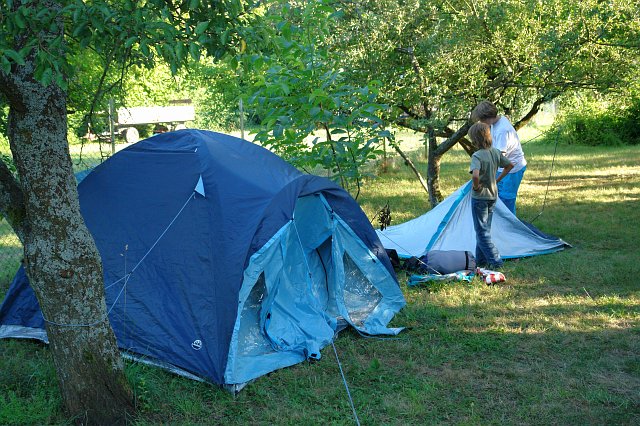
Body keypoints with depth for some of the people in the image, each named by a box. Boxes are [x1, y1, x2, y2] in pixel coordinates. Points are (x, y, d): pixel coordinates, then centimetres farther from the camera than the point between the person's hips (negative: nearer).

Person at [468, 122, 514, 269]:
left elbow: (475, 175, -38)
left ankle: (495, 261, -3)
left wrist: (476, 186, -19)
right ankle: (481, 261, 25)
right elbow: (510, 165, 15)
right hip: (493, 196, 8)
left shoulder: (477, 156, -22)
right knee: (484, 229, 17)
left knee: (482, 231, 1)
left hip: (479, 197, -8)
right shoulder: (495, 152, 1)